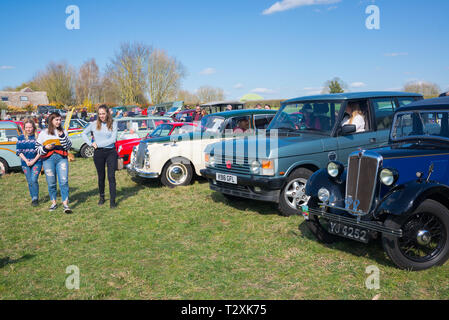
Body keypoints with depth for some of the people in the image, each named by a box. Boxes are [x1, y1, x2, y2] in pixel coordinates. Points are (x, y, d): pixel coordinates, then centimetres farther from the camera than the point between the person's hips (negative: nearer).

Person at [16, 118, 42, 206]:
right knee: (30, 182, 6)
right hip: (25, 163, 3)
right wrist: (26, 161, -9)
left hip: (36, 162, -3)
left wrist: (34, 161, -11)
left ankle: (35, 198, -4)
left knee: (34, 180, -14)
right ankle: (33, 199, 17)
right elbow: (18, 151, 4)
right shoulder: (21, 138, 5)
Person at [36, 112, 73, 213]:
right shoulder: (43, 133, 12)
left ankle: (65, 204, -9)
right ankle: (53, 203, 19)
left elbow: (68, 146, 5)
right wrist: (45, 148, -9)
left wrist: (62, 136, -7)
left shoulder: (64, 132, 15)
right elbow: (37, 148, 10)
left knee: (64, 181, -11)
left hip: (62, 158, 0)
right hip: (48, 159, 0)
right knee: (51, 183, 4)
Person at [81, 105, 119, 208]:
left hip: (111, 152, -2)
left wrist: (98, 144, -12)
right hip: (98, 153, 2)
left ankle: (112, 201, -2)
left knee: (111, 176, -6)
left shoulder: (113, 123, -3)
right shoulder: (94, 124, 3)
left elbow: (113, 139, -11)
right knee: (101, 177, 12)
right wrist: (91, 144, 0)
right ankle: (102, 197, 29)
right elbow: (84, 134, 14)